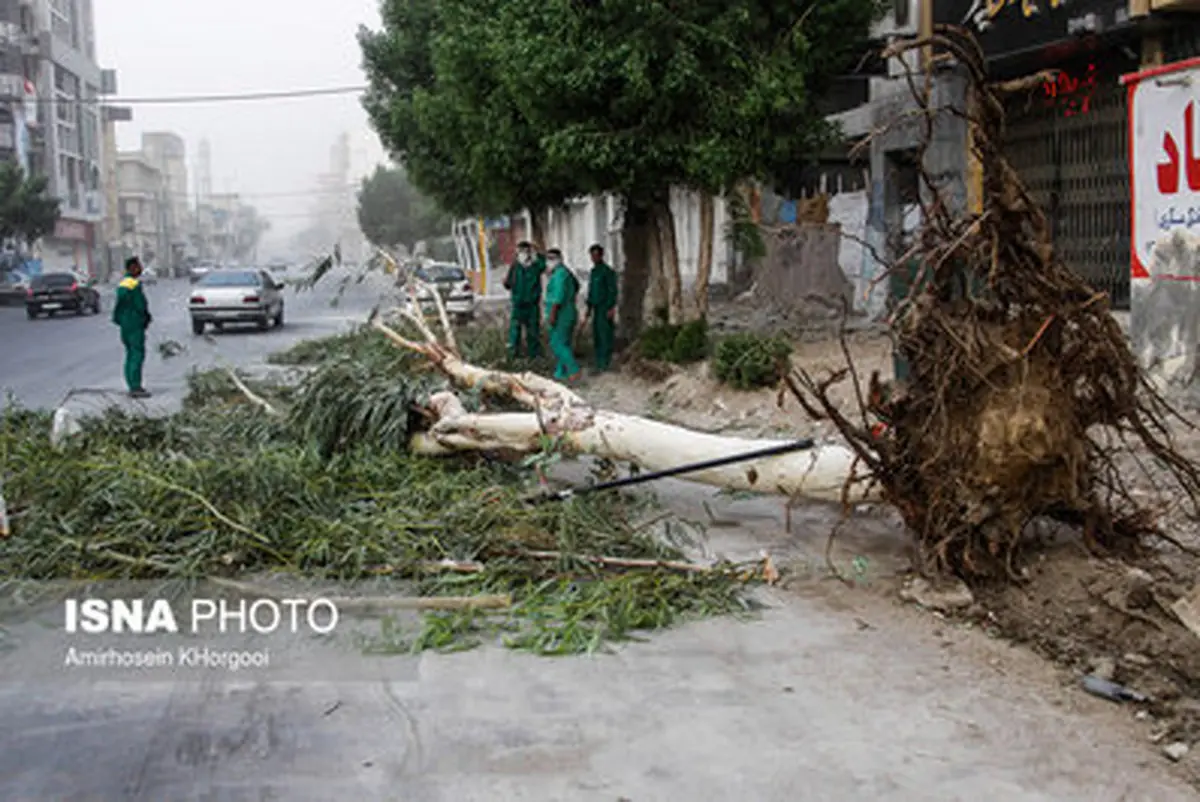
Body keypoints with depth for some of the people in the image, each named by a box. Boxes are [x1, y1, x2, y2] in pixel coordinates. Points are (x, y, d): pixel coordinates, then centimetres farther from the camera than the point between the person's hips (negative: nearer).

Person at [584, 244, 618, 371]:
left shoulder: (607, 271, -10)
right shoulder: (594, 271, 15)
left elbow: (612, 290, -13)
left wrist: (611, 308, -18)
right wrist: (589, 307, 19)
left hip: (605, 308, -8)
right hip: (596, 308, 8)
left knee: (605, 335, -8)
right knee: (596, 336, 8)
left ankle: (605, 364, -7)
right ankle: (599, 363, 14)